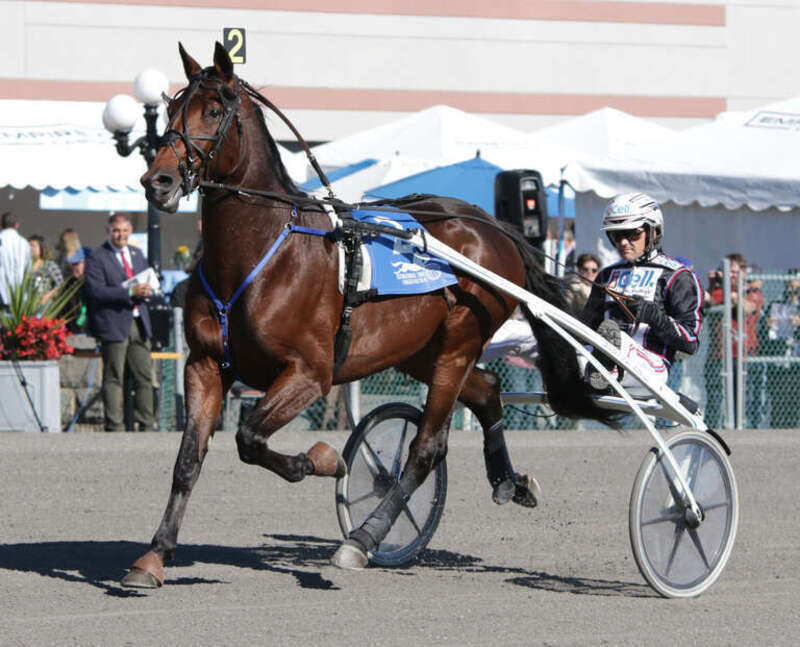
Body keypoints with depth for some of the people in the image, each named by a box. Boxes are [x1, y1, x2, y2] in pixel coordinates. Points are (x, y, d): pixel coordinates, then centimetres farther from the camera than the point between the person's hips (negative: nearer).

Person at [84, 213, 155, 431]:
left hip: (139, 322, 6)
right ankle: (114, 427, 1)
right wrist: (129, 292, -22)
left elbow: (148, 283, 23)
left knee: (145, 377, 7)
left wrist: (145, 291, -2)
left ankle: (146, 425, 13)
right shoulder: (97, 257, -5)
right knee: (113, 378, -3)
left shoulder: (137, 254, 18)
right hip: (113, 325, -6)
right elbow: (96, 291, -16)